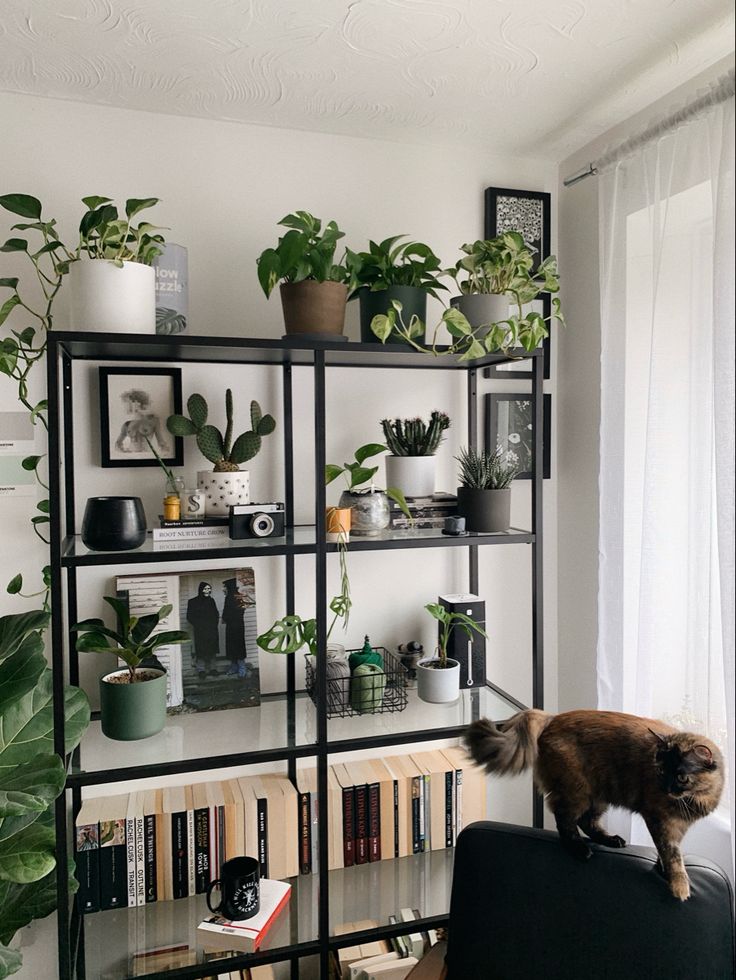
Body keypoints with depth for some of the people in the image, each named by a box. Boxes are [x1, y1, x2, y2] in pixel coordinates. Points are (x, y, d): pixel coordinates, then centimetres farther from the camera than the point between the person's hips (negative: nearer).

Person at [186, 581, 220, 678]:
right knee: (201, 650, -5)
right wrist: (198, 625, -9)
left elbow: (216, 614, 19)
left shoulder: (211, 601, 11)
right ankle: (201, 670, 2)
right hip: (200, 631, -4)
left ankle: (212, 668, 13)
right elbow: (190, 617, -2)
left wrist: (215, 624, 5)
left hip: (212, 630, 4)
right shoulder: (193, 602, -3)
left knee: (212, 650, 5)